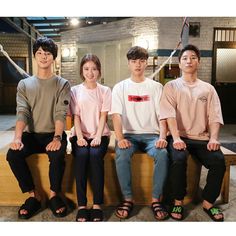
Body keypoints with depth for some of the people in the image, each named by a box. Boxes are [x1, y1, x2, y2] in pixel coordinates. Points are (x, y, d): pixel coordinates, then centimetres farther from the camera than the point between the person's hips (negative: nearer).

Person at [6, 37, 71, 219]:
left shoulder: (62, 84, 2)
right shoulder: (24, 84, 9)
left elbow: (61, 114, -11)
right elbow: (22, 113, -4)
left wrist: (57, 138, -28)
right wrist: (17, 137, -22)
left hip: (53, 134, -2)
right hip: (31, 135, 3)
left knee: (57, 155, -33)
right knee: (13, 154, -25)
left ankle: (54, 195, -6)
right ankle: (34, 196, -4)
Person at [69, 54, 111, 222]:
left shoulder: (105, 91, 7)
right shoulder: (75, 91, 9)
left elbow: (103, 116, -1)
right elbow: (76, 117, 2)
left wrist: (98, 137, -15)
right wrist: (80, 137, -13)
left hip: (100, 134, 0)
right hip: (82, 135, 1)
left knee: (95, 155, -31)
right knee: (81, 155, -30)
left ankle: (97, 205, -22)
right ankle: (81, 206, -22)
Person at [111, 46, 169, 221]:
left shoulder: (156, 87, 10)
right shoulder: (120, 87, 9)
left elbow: (162, 115, 2)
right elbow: (116, 115, -4)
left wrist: (162, 137, -17)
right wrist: (120, 138, -20)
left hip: (151, 134, 1)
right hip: (129, 134, 0)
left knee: (162, 154, -30)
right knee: (121, 155, -31)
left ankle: (157, 199, -12)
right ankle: (128, 198, -13)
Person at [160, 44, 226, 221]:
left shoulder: (208, 88, 14)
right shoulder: (171, 86, 6)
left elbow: (214, 117, 5)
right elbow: (169, 114, -8)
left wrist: (213, 138, -13)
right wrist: (176, 138, -23)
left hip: (202, 138, 3)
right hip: (179, 137, -2)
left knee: (219, 161, -24)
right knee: (179, 160, -32)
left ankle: (208, 202, 0)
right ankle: (178, 201, -7)